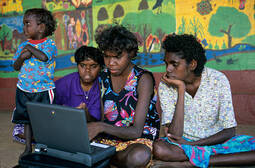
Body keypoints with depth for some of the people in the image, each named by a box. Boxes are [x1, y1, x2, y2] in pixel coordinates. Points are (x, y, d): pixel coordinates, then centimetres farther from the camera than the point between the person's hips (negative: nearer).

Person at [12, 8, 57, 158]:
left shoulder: (50, 43, -6)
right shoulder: (23, 45, 8)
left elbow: (44, 57, -26)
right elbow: (16, 67, 9)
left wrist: (29, 48, -11)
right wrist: (22, 57, -11)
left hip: (43, 90, -5)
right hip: (24, 89, 5)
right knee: (27, 120, 11)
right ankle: (28, 148, 23)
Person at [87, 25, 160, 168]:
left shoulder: (143, 79, -13)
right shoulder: (104, 77, 3)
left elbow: (136, 131, -20)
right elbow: (101, 119, 6)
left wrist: (102, 127, -34)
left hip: (139, 139, -2)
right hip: (108, 139, 2)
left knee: (140, 155, -37)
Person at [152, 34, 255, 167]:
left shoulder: (218, 80, -12)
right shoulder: (165, 85, -11)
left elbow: (229, 131, -8)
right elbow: (175, 136, -19)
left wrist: (191, 144, -19)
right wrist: (180, 90, -24)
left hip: (216, 140, 1)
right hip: (184, 142, 0)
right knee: (158, 149, -32)